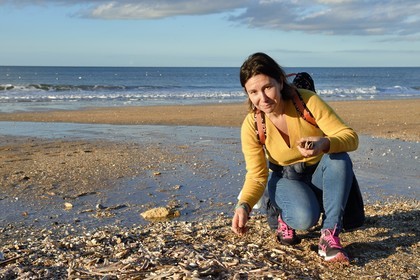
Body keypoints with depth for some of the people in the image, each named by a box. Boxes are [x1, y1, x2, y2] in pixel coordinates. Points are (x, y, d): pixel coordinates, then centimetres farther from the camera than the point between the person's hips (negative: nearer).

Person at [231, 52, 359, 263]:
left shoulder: (308, 100, -24)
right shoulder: (251, 126, -19)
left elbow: (351, 137, -26)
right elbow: (256, 176, -14)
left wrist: (324, 144, -49)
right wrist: (243, 206, -34)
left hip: (320, 175, 1)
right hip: (285, 180, -1)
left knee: (339, 158, -34)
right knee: (305, 217, -34)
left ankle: (329, 236, -25)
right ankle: (285, 219, 4)